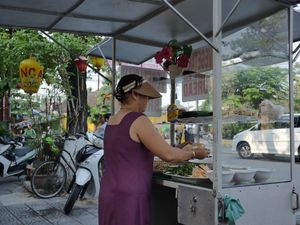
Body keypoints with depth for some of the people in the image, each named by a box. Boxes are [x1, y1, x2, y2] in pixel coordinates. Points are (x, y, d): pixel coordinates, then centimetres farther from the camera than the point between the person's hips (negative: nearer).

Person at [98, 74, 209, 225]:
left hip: (110, 192, 8)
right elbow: (168, 154, -19)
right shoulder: (138, 120, -16)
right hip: (129, 196, -8)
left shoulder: (112, 121, 10)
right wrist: (194, 153, -1)